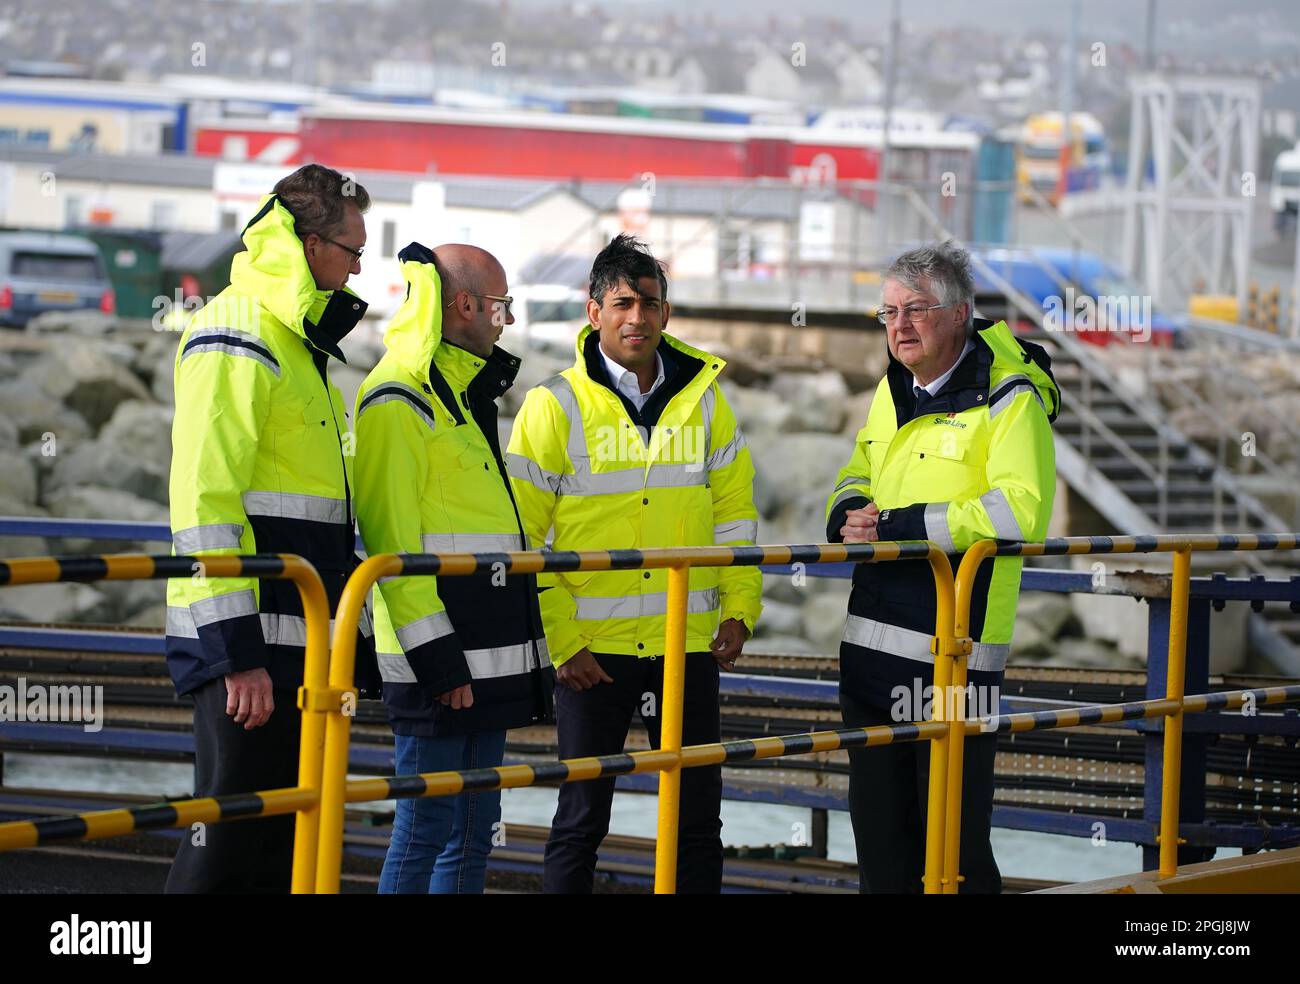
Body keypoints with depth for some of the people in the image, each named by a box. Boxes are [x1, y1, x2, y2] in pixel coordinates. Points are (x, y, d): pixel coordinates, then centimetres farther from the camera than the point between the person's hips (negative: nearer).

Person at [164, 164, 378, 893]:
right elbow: (204, 498, -20)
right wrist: (235, 650, -24)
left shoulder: (299, 343, 20)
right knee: (231, 844, -10)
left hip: (301, 643, 10)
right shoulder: (235, 340, -12)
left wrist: (349, 641, 23)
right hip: (247, 645, -10)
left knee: (287, 844, 11)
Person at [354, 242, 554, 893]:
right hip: (439, 662, -10)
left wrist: (528, 661, 25)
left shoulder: (466, 395, 20)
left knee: (476, 823, 10)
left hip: (486, 657, 10)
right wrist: (437, 662, -21)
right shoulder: (399, 402, -12)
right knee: (428, 824, -8)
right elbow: (392, 542, -18)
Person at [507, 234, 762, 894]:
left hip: (689, 641, 3)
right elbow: (521, 537, -5)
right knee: (582, 817, 4)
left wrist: (739, 607, 2)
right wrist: (559, 641, -10)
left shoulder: (703, 398, 6)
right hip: (591, 645, -3)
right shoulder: (556, 406, -4)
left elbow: (733, 511, 13)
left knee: (698, 815, 8)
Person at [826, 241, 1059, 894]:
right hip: (872, 642, 8)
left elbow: (1022, 510, -23)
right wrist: (848, 513, 3)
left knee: (953, 832, -4)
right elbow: (858, 473, 29)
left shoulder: (1008, 398, -11)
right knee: (878, 820, 14)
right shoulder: (893, 391, 14)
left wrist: (900, 526, -21)